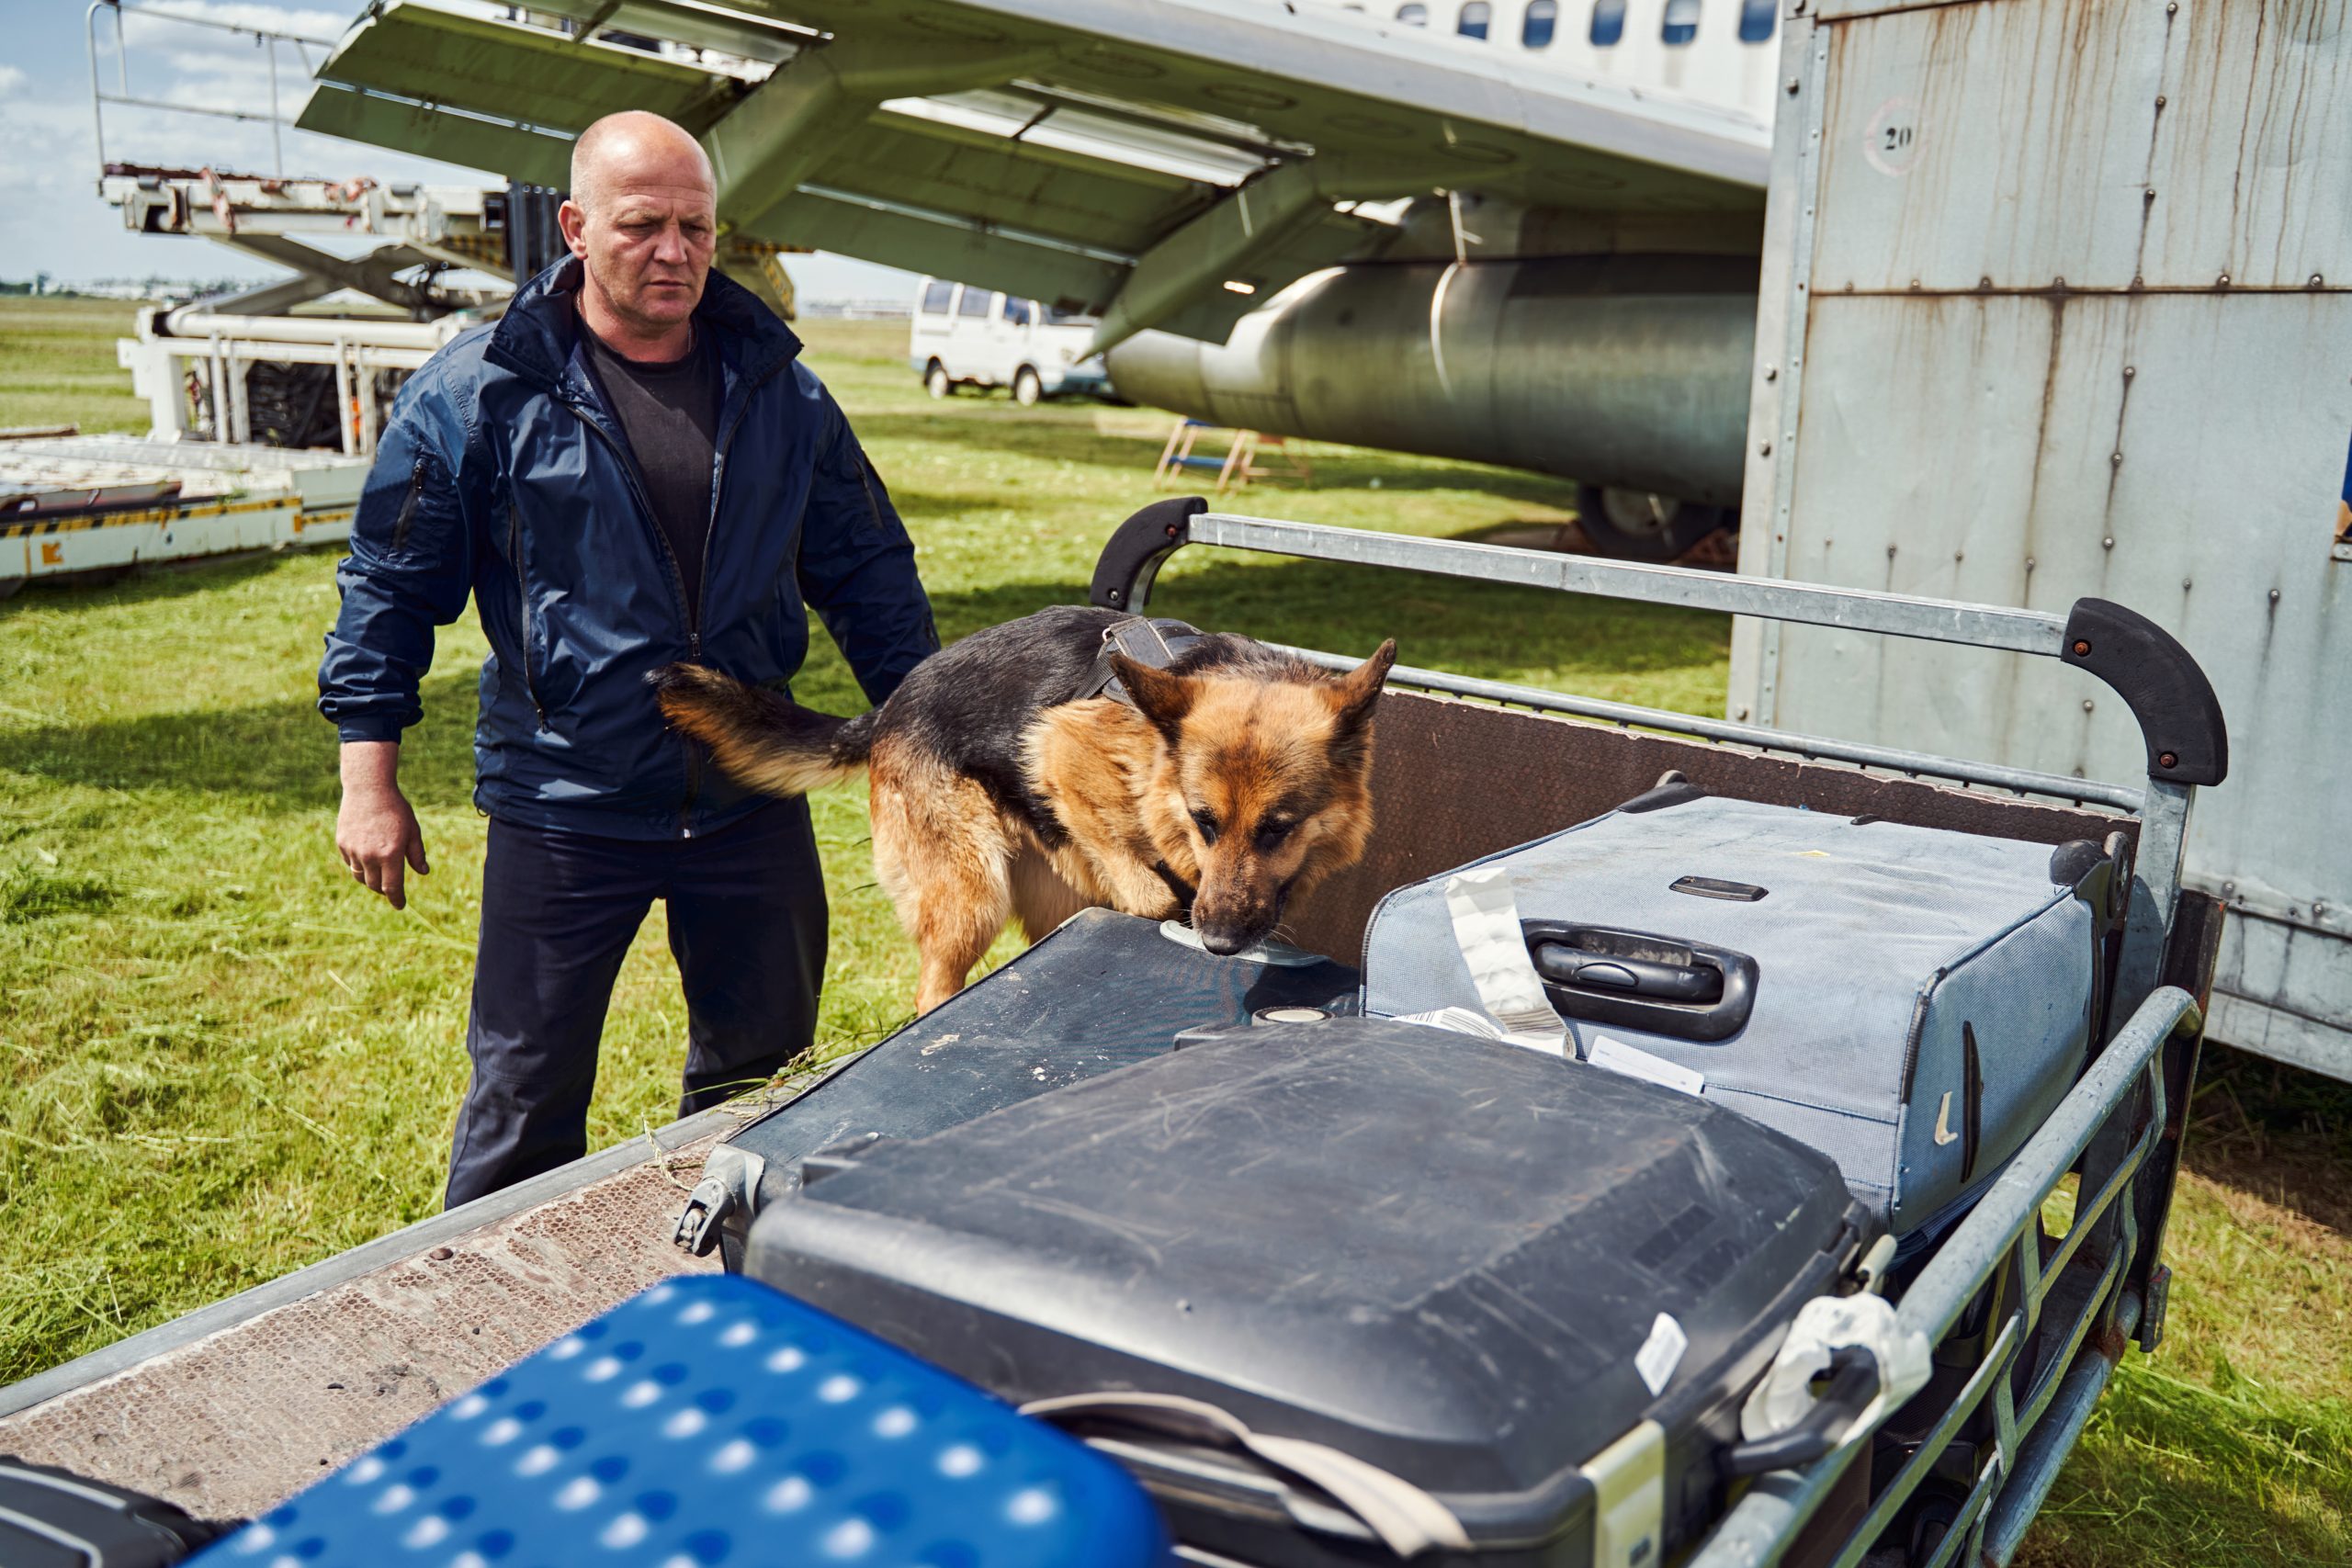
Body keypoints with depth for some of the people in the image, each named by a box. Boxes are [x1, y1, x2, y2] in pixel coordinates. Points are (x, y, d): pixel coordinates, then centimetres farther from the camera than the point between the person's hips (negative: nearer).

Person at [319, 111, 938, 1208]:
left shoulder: (780, 389, 4)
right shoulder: (479, 391, -6)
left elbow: (868, 570, 11)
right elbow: (390, 585, -3)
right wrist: (369, 781, -6)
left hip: (753, 798, 4)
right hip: (562, 809, -3)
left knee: (763, 1074, 18)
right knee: (526, 1099, 8)